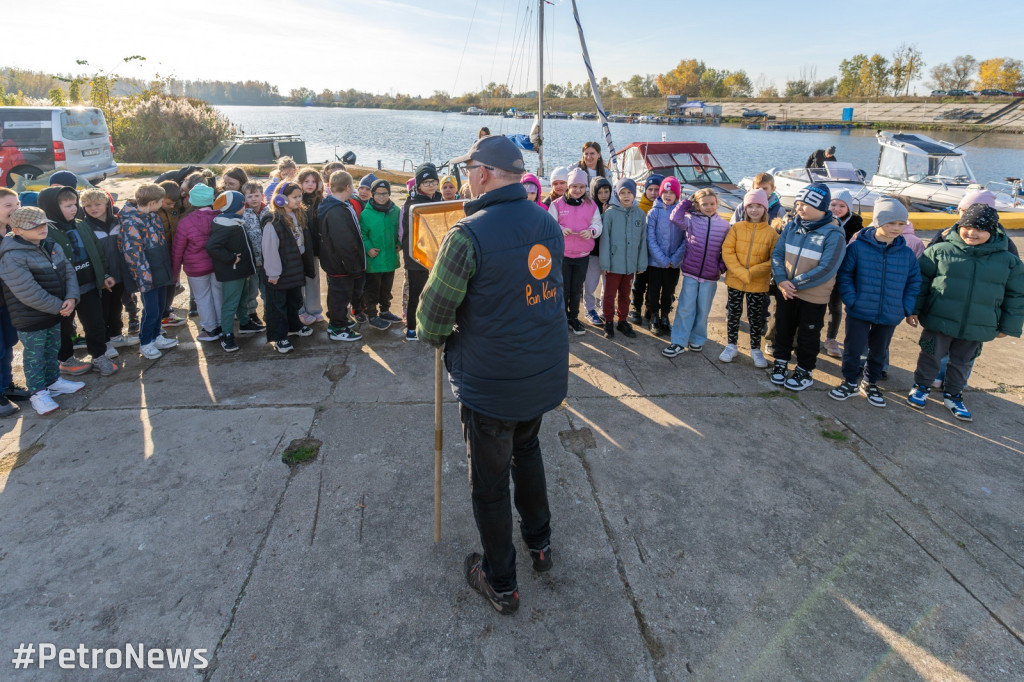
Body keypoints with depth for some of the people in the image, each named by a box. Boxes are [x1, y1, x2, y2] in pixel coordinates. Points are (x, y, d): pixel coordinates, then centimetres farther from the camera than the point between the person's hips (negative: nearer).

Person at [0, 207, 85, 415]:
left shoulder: (53, 247, 3)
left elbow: (68, 272, 2)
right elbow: (29, 292, -26)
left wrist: (71, 298, -15)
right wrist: (59, 307, -20)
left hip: (55, 312, 7)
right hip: (30, 318, -7)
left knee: (52, 349, 22)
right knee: (34, 355, 6)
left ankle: (53, 381, 39)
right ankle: (38, 392, 19)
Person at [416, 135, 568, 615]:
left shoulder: (468, 235, -21)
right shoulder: (548, 224, 0)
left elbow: (435, 310, -15)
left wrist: (437, 338, 7)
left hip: (490, 382, -6)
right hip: (546, 372, 7)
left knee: (489, 481, 11)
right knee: (527, 449, 29)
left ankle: (501, 584, 29)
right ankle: (539, 543, 45)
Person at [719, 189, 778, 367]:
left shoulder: (771, 233, -5)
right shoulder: (736, 228, -3)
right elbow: (727, 251, -9)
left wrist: (752, 272, -18)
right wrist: (741, 273, -18)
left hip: (759, 284, -1)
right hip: (735, 280, 1)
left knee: (756, 317, 10)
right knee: (733, 313, 11)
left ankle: (756, 349, 26)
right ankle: (731, 346, 27)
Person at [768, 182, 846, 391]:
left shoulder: (833, 234, -17)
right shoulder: (792, 226, -2)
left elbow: (826, 270, -22)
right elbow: (777, 254, -1)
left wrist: (795, 283, -21)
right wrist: (781, 280, -17)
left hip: (813, 297, -4)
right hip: (785, 293, 4)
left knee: (808, 336, 11)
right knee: (783, 330, 18)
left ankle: (804, 372, 29)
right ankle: (781, 362, 38)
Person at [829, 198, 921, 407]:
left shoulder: (907, 254, 0)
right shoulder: (857, 247, -11)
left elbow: (914, 283, 8)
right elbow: (844, 275, -6)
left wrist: (909, 310, 0)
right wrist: (851, 301, -14)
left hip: (890, 315, 3)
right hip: (859, 312, -3)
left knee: (879, 352, 16)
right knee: (853, 349, 4)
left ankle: (869, 383, 35)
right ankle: (850, 382, 25)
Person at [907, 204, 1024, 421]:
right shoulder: (940, 250, -7)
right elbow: (921, 281, -1)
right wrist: (914, 309, -2)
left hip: (977, 329, 2)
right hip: (938, 322, -2)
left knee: (962, 363, 17)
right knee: (930, 356, 11)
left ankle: (953, 395, 34)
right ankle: (921, 387, 32)